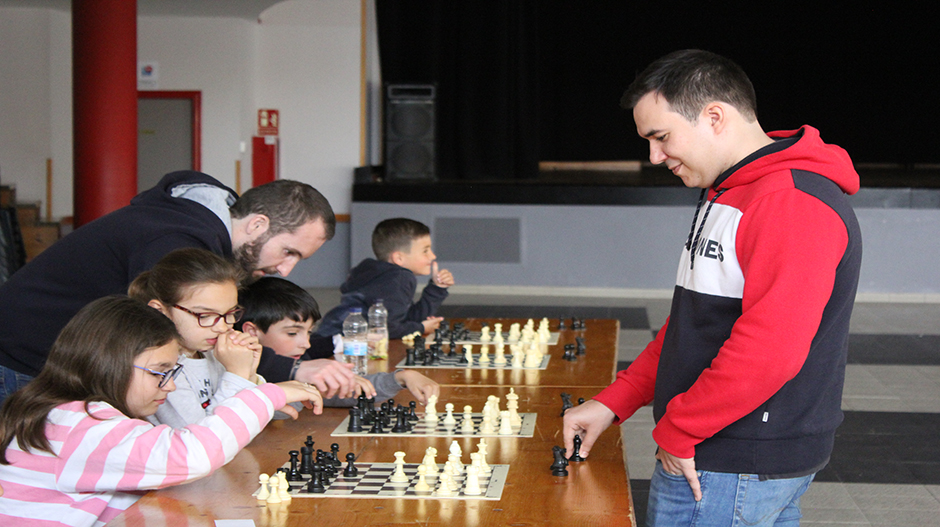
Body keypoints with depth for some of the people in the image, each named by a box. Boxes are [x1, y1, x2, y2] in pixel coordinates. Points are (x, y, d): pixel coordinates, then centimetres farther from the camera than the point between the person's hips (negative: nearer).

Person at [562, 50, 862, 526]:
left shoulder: (794, 203, -20)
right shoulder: (725, 196, 16)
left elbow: (768, 352, -28)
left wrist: (675, 431, -17)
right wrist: (612, 402, 11)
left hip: (737, 470, -9)